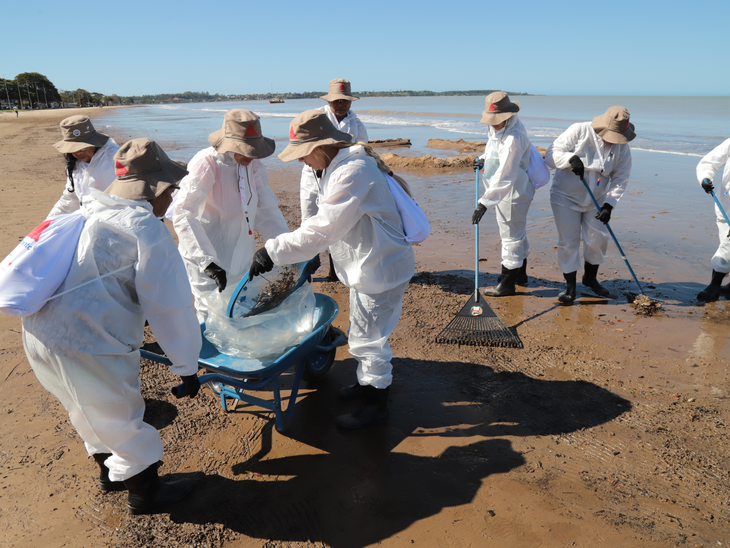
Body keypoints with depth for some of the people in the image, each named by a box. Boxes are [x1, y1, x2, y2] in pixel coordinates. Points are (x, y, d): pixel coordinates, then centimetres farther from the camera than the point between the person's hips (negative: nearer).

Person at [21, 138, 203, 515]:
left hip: (39, 333, 9)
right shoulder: (146, 228, -14)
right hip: (88, 349, -9)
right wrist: (186, 365, -6)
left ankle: (110, 472, 52)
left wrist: (140, 314, 36)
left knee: (92, 414, 29)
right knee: (122, 423, 13)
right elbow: (169, 305, -15)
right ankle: (144, 494, 34)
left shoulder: (91, 214, 14)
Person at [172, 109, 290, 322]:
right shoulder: (206, 163, -19)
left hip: (241, 257, 6)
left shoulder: (254, 166, 0)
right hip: (204, 257, -6)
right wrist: (208, 262, -35)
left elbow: (266, 211, 7)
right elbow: (183, 215, -26)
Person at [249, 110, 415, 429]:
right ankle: (367, 382, 44)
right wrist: (314, 254, 17)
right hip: (367, 266, 10)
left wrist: (273, 251, -30)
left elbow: (322, 228, -32)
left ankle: (377, 406, 20)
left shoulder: (354, 171, -27)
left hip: (380, 268, -10)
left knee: (369, 337, 2)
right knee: (364, 333, 24)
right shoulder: (338, 166, 8)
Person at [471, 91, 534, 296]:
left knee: (511, 235, 0)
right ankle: (520, 274, 39)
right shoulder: (499, 127, 1)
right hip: (505, 190, 11)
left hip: (513, 192, -11)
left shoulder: (513, 139, -30)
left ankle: (507, 283, 12)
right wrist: (484, 158, 7)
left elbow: (505, 177, -35)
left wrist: (484, 202, -37)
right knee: (517, 232, 22)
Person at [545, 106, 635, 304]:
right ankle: (570, 285, 11)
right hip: (566, 197, -4)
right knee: (568, 242, -3)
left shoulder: (622, 147, -6)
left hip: (596, 201, 4)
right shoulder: (579, 131, -17)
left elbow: (620, 179, -4)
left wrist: (609, 204, -17)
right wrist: (570, 158, -38)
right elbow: (551, 154, -19)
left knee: (598, 240, 6)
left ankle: (590, 278, 30)